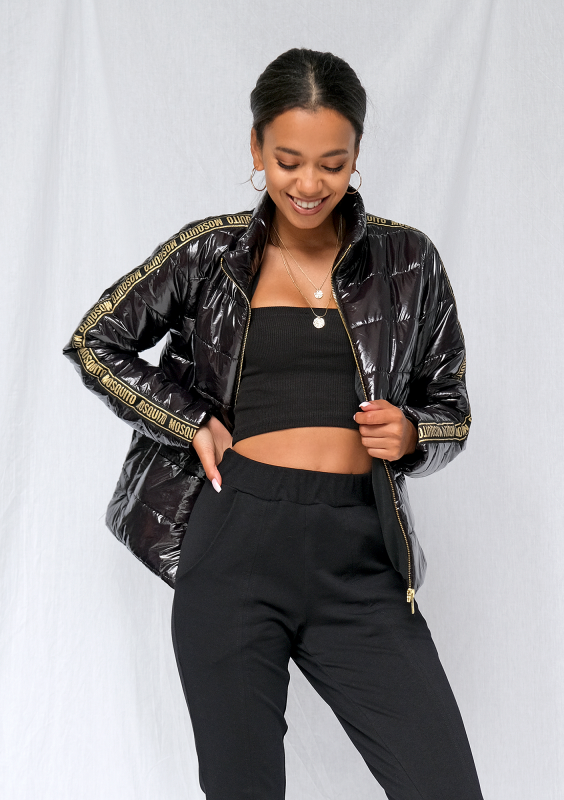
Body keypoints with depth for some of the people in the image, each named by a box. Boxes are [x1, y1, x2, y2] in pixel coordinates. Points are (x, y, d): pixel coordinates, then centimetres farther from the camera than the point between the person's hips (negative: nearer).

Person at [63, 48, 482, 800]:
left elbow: (452, 408, 16)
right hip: (238, 544, -1)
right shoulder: (212, 252, 5)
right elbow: (94, 342, 14)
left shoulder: (407, 260, 8)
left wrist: (411, 434, -6)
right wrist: (195, 423, 4)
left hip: (360, 556, 1)